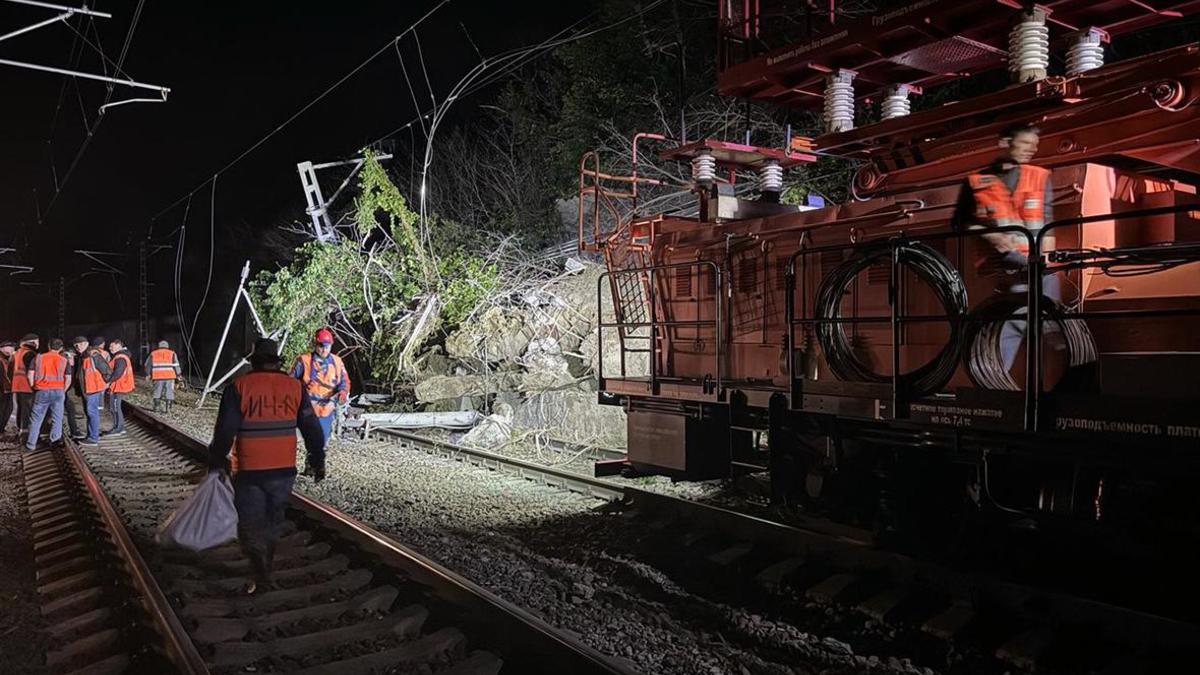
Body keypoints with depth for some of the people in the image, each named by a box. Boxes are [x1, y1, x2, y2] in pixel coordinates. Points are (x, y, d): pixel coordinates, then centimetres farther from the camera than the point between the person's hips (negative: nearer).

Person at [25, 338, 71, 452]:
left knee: (36, 419, 7)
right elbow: (68, 380, 1)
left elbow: (30, 376, 1)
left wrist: (33, 388, 13)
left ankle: (31, 445, 8)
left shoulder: (38, 358, 4)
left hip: (42, 391, 0)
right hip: (58, 391, 0)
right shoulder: (64, 360, 4)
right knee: (57, 419, 7)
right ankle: (54, 441, 4)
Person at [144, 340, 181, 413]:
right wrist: (178, 374, 9)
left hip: (158, 377, 1)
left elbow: (148, 366, 15)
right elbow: (176, 366, 1)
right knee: (169, 392, 3)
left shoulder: (153, 354, 11)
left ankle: (157, 407, 12)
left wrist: (148, 375, 24)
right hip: (170, 376, -1)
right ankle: (168, 408, 1)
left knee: (157, 392, 12)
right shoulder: (172, 354, 6)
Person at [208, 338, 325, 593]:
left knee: (249, 524, 7)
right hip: (284, 470, 3)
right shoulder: (295, 387, 0)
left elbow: (224, 431, -9)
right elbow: (312, 429, 3)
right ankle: (264, 567, 33)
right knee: (272, 521, 20)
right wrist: (318, 461, 13)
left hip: (249, 472, -3)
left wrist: (217, 462, 4)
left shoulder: (239, 387, -7)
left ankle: (261, 572, -9)